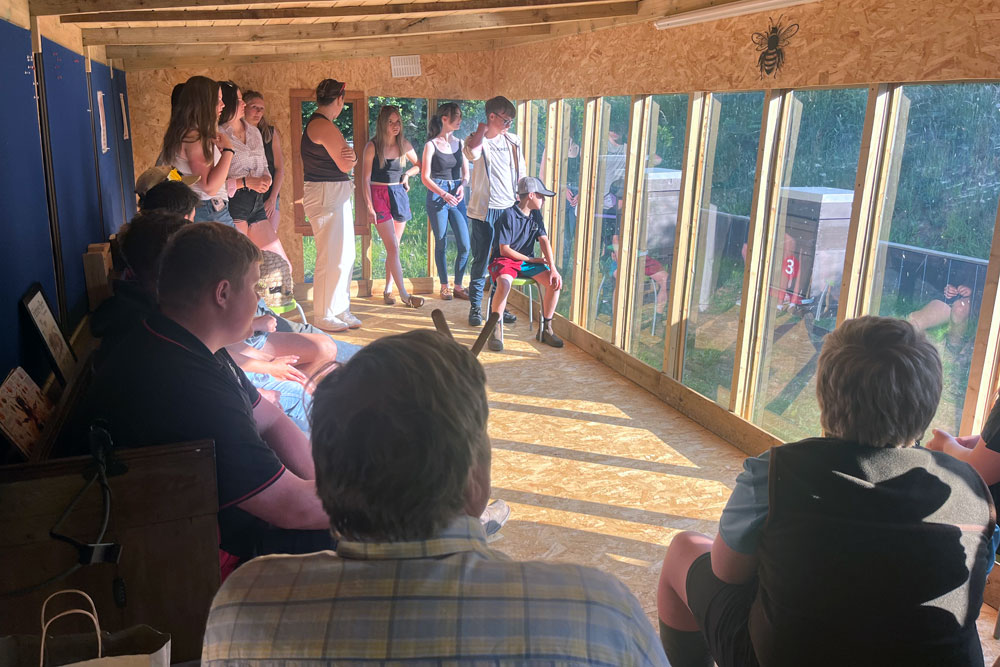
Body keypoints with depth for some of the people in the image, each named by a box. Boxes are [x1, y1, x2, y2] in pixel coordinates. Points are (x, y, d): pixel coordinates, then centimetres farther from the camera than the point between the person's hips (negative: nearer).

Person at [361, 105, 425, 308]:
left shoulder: (404, 145, 5)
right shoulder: (372, 147, -7)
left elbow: (418, 165, 22)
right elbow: (366, 179, -7)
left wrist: (407, 174, 1)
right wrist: (369, 207, -12)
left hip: (399, 195, 5)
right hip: (379, 196, -5)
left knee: (393, 248, 8)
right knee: (393, 247, -10)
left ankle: (388, 290, 18)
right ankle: (404, 295, -9)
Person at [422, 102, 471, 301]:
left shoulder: (460, 143, 10)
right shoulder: (431, 145, -3)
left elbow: (466, 172, 15)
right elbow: (425, 177, -6)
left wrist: (462, 186, -7)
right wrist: (443, 194, -18)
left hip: (457, 196, 4)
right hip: (436, 196, -4)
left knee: (464, 245, -2)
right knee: (441, 244, 3)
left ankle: (458, 286, 11)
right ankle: (444, 286, 15)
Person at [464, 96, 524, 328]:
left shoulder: (513, 141, 9)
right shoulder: (477, 140, -4)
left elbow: (522, 174, 15)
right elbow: (472, 153, -30)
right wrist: (482, 129, -19)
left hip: (509, 210, 4)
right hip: (484, 211, -4)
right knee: (481, 261, 0)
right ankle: (475, 307, 11)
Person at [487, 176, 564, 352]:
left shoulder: (535, 214, 8)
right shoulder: (509, 216, -13)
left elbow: (544, 241, -2)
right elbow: (504, 250, -15)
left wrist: (553, 269, -15)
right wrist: (531, 260, -9)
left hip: (528, 262, 6)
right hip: (504, 260, -6)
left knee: (554, 282, -18)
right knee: (504, 285, -39)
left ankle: (545, 328, -2)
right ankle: (496, 329, -18)